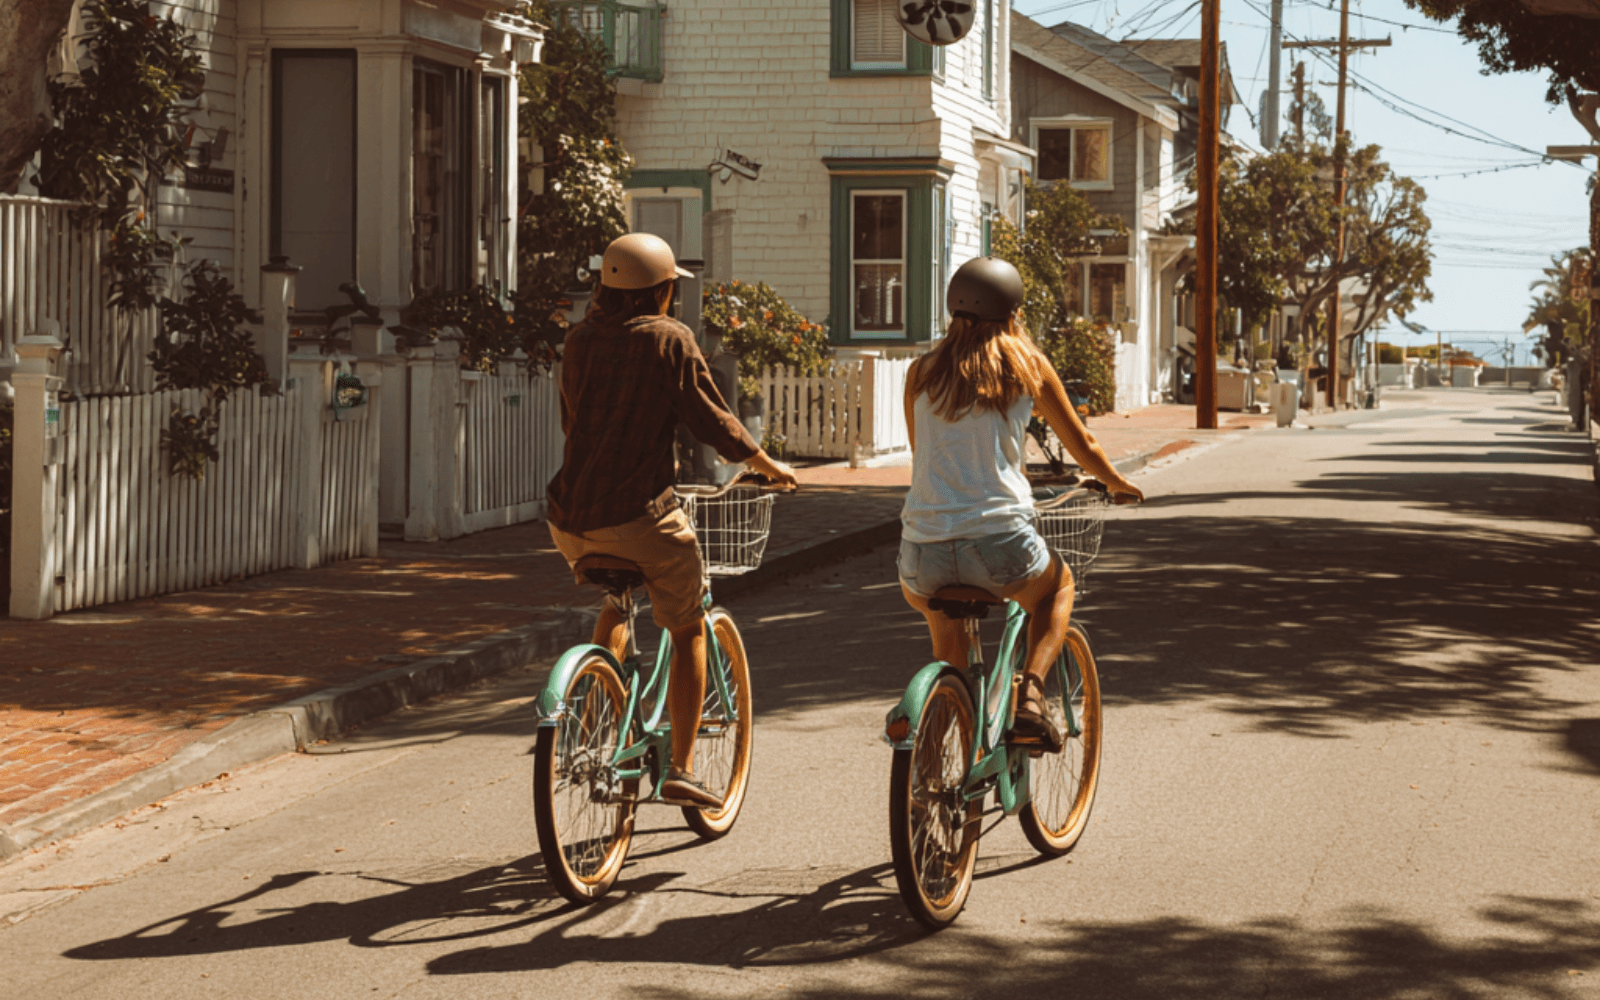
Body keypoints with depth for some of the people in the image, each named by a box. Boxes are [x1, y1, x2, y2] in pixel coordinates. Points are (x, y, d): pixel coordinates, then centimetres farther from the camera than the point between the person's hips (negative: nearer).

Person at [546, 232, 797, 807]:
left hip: (571, 516, 6)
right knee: (688, 630, 12)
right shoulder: (667, 340, -6)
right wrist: (770, 468, 11)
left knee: (616, 604, 33)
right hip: (638, 512, -6)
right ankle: (681, 770, 8)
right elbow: (712, 420, -5)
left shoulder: (579, 341, 12)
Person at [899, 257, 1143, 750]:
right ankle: (1030, 696, 11)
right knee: (1058, 583, 32)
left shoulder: (921, 371, 11)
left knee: (922, 594, 38)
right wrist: (1117, 484, 36)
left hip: (924, 545, 2)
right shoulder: (1027, 365, 5)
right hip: (998, 541, -2)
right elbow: (1081, 445, 15)